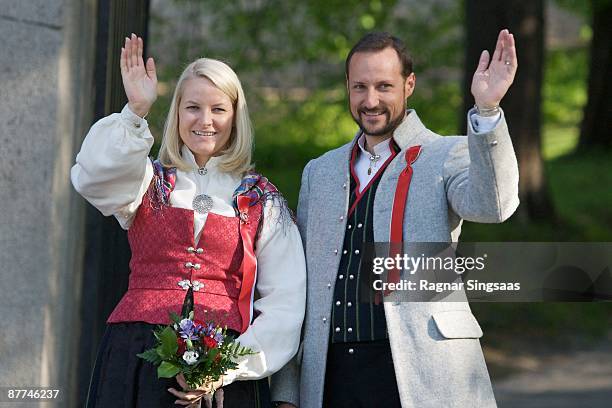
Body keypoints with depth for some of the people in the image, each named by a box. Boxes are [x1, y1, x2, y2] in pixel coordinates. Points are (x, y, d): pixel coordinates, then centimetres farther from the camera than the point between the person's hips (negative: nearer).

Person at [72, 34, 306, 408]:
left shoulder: (263, 201, 8)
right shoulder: (150, 182, 10)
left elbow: (284, 305, 0)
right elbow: (92, 179, -14)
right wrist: (136, 111, -24)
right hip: (138, 361, 0)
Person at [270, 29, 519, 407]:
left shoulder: (449, 156, 3)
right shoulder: (319, 172, 17)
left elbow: (491, 204, -20)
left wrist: (487, 108, -32)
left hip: (420, 377, -4)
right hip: (332, 374, 4)